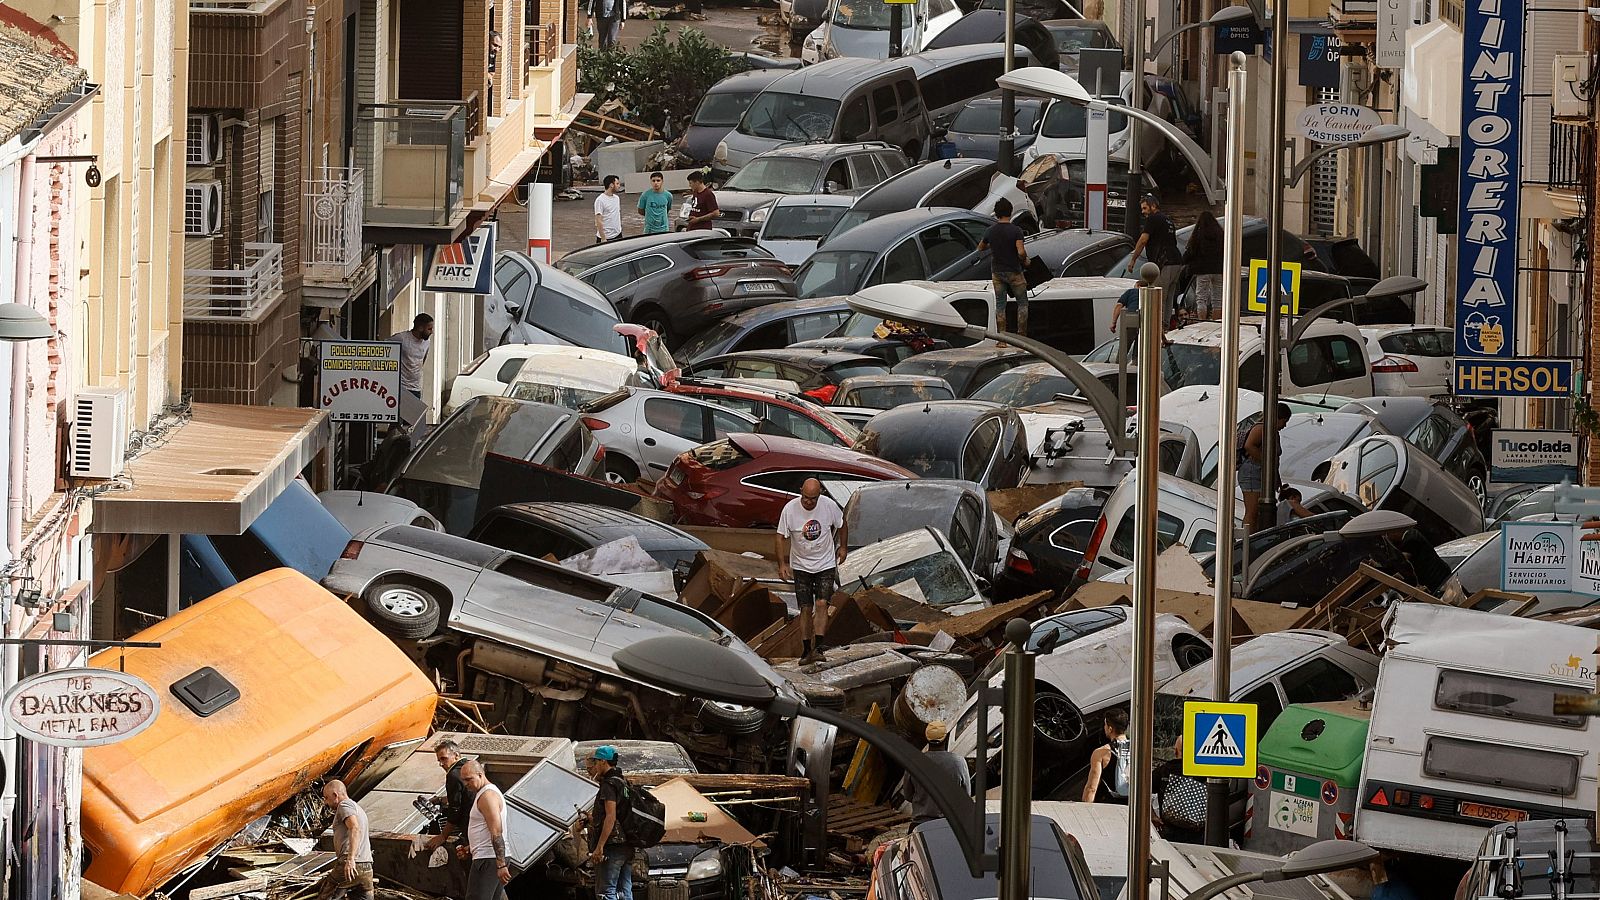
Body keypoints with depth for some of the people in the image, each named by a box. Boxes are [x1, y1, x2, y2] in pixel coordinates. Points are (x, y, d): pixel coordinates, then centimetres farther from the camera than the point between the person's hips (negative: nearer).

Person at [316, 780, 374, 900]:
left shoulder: (345, 806, -3)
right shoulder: (359, 809, 27)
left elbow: (355, 829, -21)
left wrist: (350, 859, -31)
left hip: (350, 867, -9)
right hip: (367, 868, 9)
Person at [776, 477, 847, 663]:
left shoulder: (829, 505, -12)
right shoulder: (790, 509, -15)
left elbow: (841, 524, 10)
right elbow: (781, 537, -6)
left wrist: (842, 547, 15)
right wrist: (782, 564, -11)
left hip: (826, 564, 0)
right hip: (801, 567, 0)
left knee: (822, 604, -14)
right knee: (806, 608, 0)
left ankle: (818, 647, -18)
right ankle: (807, 650, 8)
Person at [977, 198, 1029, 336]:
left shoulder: (991, 231, -1)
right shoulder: (1015, 231, -15)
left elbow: (980, 248, 14)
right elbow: (1021, 252, -25)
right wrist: (1025, 261, -4)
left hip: (997, 272, 4)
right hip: (1014, 271, -4)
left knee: (1000, 305, 9)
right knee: (1022, 303, 9)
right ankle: (1022, 335, 5)